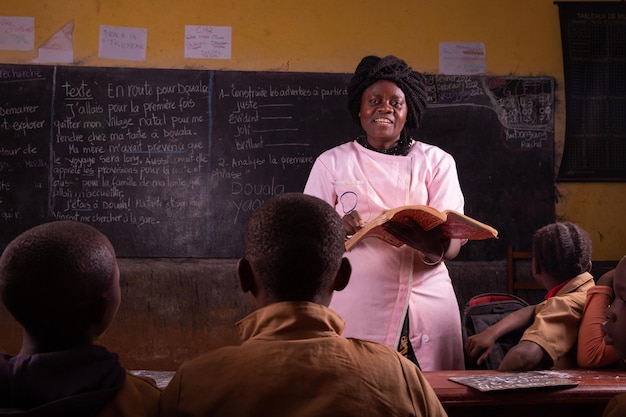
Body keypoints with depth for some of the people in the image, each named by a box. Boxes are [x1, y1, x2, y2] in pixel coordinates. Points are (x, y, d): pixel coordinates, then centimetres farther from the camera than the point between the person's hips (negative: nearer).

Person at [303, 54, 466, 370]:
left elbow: (453, 244, 0)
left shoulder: (437, 161, 8)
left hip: (427, 302, 1)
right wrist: (337, 229, -16)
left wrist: (432, 244, -23)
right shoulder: (331, 162, 9)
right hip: (356, 305, 0)